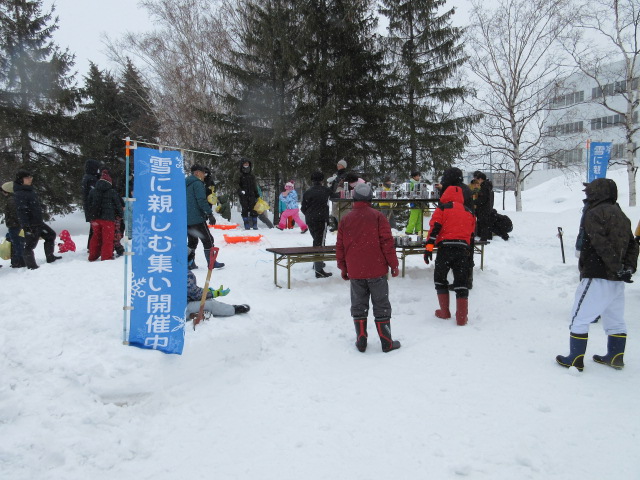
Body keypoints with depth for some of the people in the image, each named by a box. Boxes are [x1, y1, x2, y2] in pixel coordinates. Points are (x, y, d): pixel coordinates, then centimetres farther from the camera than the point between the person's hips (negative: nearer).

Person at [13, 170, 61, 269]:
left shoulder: (29, 191, 14)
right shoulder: (19, 194, -16)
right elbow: (21, 211, -23)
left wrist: (40, 219, 26)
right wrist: (26, 225, -27)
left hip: (38, 222, 10)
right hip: (30, 225, -10)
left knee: (51, 235, 18)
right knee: (30, 244, -3)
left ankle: (50, 257, 27)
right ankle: (31, 266, 4)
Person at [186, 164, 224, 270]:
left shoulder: (186, 184, 18)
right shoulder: (197, 183, -11)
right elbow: (202, 200, -20)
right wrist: (210, 214, -18)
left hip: (186, 218, 9)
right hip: (197, 218, -9)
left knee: (192, 241, 15)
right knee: (208, 239, -1)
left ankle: (189, 262, 14)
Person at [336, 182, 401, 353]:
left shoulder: (346, 219, 4)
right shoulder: (378, 217, -4)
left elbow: (340, 246, 7)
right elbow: (387, 243, -8)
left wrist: (343, 268, 18)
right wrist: (394, 265, 1)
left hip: (355, 273, 2)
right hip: (377, 271, -2)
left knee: (358, 307, 13)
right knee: (381, 306, 6)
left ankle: (361, 342, 16)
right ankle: (387, 342, 10)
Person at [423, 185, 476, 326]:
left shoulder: (442, 208, 5)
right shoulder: (469, 212, 20)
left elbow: (434, 228, -6)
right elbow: (472, 235, 23)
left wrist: (429, 247, -9)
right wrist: (470, 254, 29)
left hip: (445, 247, -3)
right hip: (463, 250, 3)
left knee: (440, 278, 13)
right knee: (461, 283, 6)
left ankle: (445, 312, 16)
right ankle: (462, 318, 4)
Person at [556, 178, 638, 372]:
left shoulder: (594, 213, -12)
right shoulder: (621, 215, 15)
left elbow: (602, 244, -22)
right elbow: (632, 245, 13)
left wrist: (617, 268, -18)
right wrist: (628, 267, 4)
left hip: (597, 277, -9)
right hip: (617, 280, 9)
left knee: (579, 319, 0)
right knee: (614, 320, 19)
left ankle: (575, 360, 4)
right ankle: (615, 357, 28)